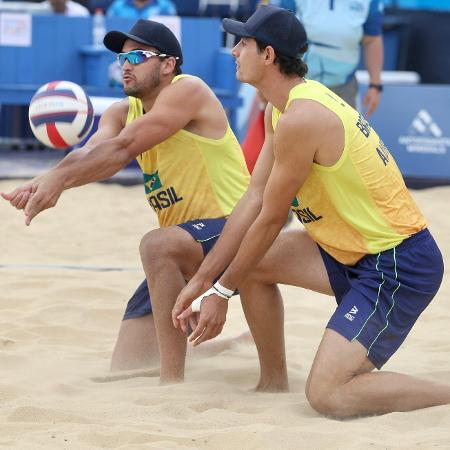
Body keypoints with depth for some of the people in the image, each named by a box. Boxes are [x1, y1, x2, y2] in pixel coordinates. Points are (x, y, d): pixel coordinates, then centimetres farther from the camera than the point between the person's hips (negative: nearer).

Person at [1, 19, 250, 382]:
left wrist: (59, 179, -37)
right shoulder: (123, 113, 10)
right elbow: (92, 152, -12)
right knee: (125, 369, 6)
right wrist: (48, 182, -33)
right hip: (180, 258, 8)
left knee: (158, 245, -40)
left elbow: (122, 149, -26)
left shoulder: (188, 91, -14)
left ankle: (172, 383, -35)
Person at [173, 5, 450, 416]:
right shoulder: (280, 108, 9)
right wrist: (202, 279, 10)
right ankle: (274, 382, 24)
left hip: (400, 265, -10)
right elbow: (254, 198, 11)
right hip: (355, 251, 10)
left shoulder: (300, 120, -22)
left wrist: (222, 291, -3)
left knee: (327, 394, -19)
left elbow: (271, 220, -14)